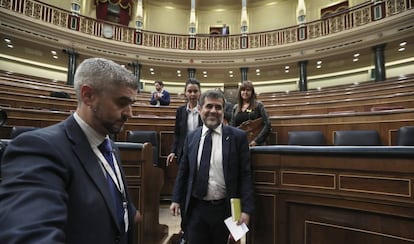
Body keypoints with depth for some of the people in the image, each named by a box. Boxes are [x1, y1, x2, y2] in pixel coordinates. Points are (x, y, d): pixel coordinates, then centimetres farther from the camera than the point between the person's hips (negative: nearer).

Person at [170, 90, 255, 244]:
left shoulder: (238, 137, -6)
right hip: (196, 209, 2)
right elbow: (183, 172, 10)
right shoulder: (191, 137, 3)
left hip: (225, 209, -1)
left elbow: (245, 175, -7)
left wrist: (246, 209, -11)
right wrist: (176, 199, 7)